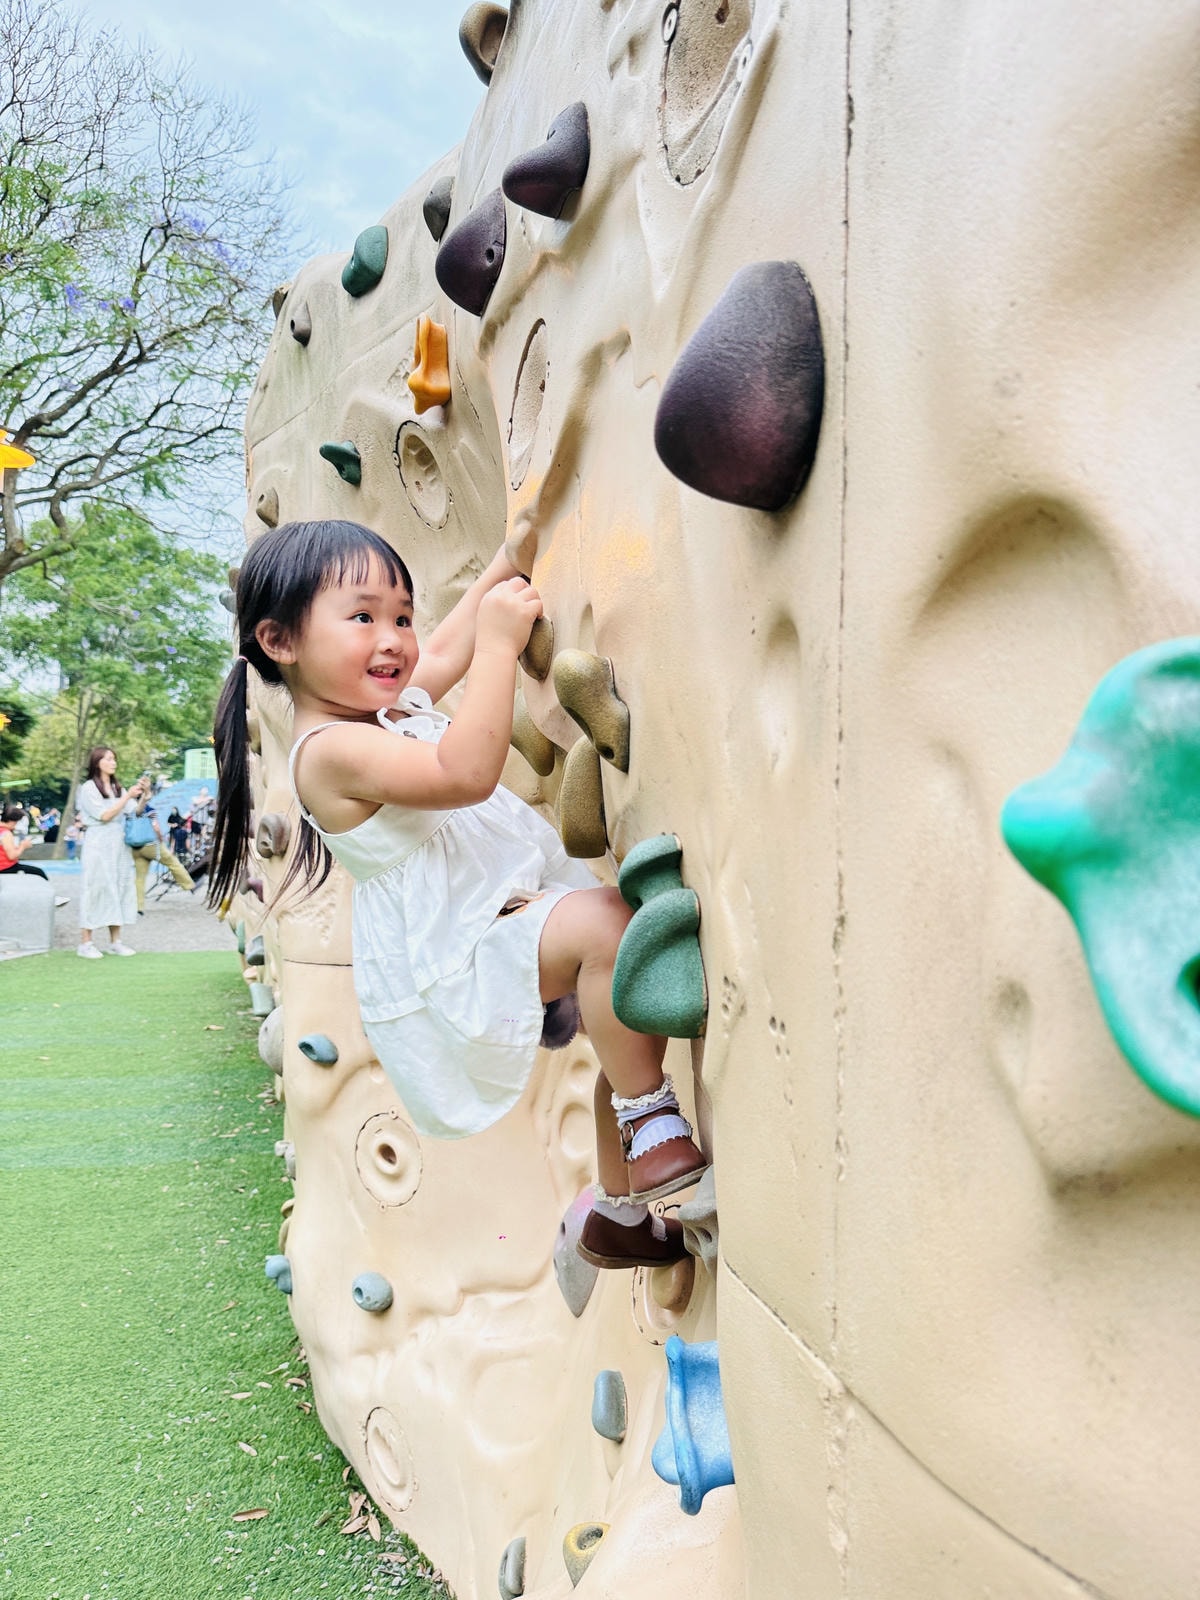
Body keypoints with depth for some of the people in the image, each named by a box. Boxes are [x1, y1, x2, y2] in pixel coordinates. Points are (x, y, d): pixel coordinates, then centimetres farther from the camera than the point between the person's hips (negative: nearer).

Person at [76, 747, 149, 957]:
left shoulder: (117, 788, 13)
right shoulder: (88, 788, -5)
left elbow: (136, 812, 8)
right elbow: (105, 815, -13)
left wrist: (143, 795, -8)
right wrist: (128, 796, -15)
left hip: (119, 846, 6)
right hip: (98, 846, -6)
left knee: (119, 889, 5)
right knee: (95, 889, -6)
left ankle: (114, 941, 10)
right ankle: (85, 943, -3)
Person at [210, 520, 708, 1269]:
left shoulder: (395, 705, 10)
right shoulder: (331, 750, -20)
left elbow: (446, 649, 28)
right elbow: (465, 772, -33)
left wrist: (510, 563, 25)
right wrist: (499, 640, -30)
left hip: (509, 925, 10)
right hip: (455, 971, -10)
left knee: (628, 1024, 11)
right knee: (610, 922, -30)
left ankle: (619, 1211, 25)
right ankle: (651, 1121, -14)